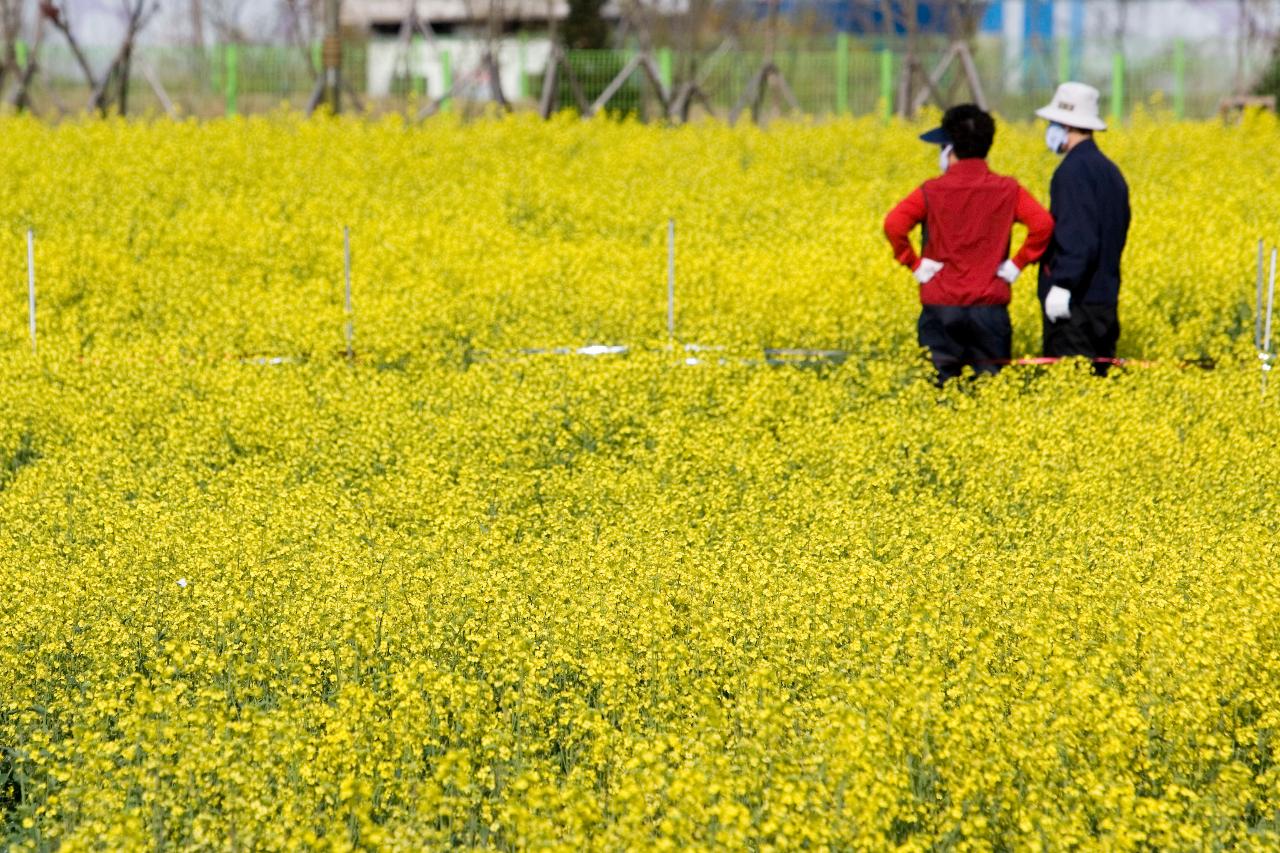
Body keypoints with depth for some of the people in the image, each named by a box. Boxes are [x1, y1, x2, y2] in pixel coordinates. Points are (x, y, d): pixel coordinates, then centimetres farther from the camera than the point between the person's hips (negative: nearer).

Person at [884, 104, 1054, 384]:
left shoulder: (933, 191, -4)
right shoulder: (1008, 190, 2)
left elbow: (894, 225, -18)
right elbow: (1043, 224, -10)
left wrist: (913, 263, -6)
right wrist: (1018, 263, -1)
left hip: (941, 308, -2)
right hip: (990, 307, 2)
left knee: (939, 385, 2)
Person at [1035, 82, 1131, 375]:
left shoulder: (1075, 170, -13)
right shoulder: (1110, 171, 16)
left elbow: (1078, 234, -22)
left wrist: (1062, 284, -24)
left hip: (1073, 302, -9)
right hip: (1105, 301, 9)